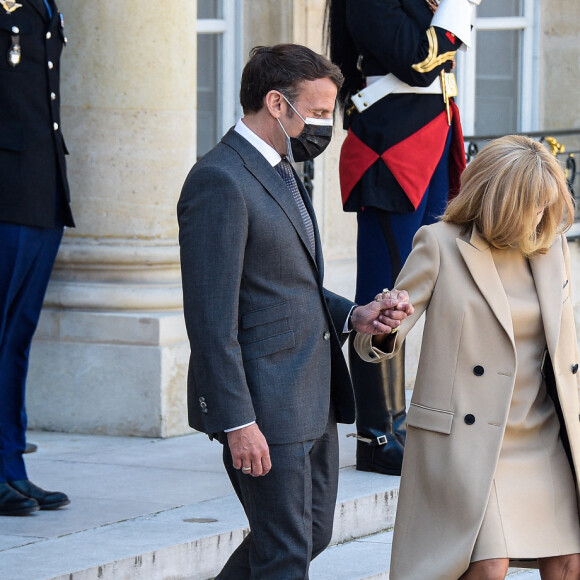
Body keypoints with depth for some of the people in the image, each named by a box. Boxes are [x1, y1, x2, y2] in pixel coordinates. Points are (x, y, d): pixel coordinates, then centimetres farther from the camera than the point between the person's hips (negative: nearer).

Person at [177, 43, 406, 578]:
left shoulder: (280, 171, 15)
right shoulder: (219, 182, -18)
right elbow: (211, 318, -21)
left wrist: (349, 316, 6)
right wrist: (237, 422, -23)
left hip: (313, 397, 10)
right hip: (262, 404, -10)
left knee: (312, 533, 18)